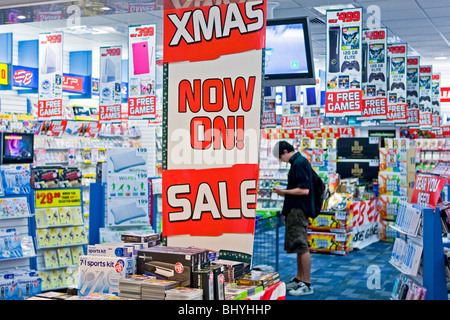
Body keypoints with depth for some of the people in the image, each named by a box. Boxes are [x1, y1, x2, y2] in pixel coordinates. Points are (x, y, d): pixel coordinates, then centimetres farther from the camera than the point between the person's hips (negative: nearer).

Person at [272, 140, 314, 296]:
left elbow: (304, 190, -21)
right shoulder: (298, 162, 16)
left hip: (298, 210, -11)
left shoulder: (299, 163, -15)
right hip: (295, 210, 11)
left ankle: (307, 285, -2)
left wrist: (284, 191, -13)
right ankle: (299, 279, 24)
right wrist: (284, 193, 13)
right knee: (299, 246, 16)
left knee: (302, 247, -6)